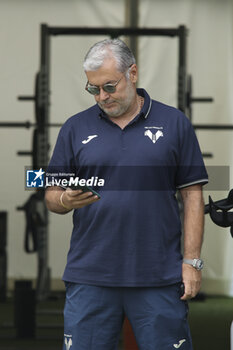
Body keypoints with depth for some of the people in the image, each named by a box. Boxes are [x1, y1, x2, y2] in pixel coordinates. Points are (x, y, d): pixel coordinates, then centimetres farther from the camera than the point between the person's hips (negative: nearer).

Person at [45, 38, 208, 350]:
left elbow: (192, 195, 5)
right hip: (90, 277, 1)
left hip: (159, 278, -1)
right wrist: (66, 200, -14)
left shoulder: (174, 123, 6)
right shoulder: (76, 128, 10)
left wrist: (192, 261, -2)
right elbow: (52, 196, 10)